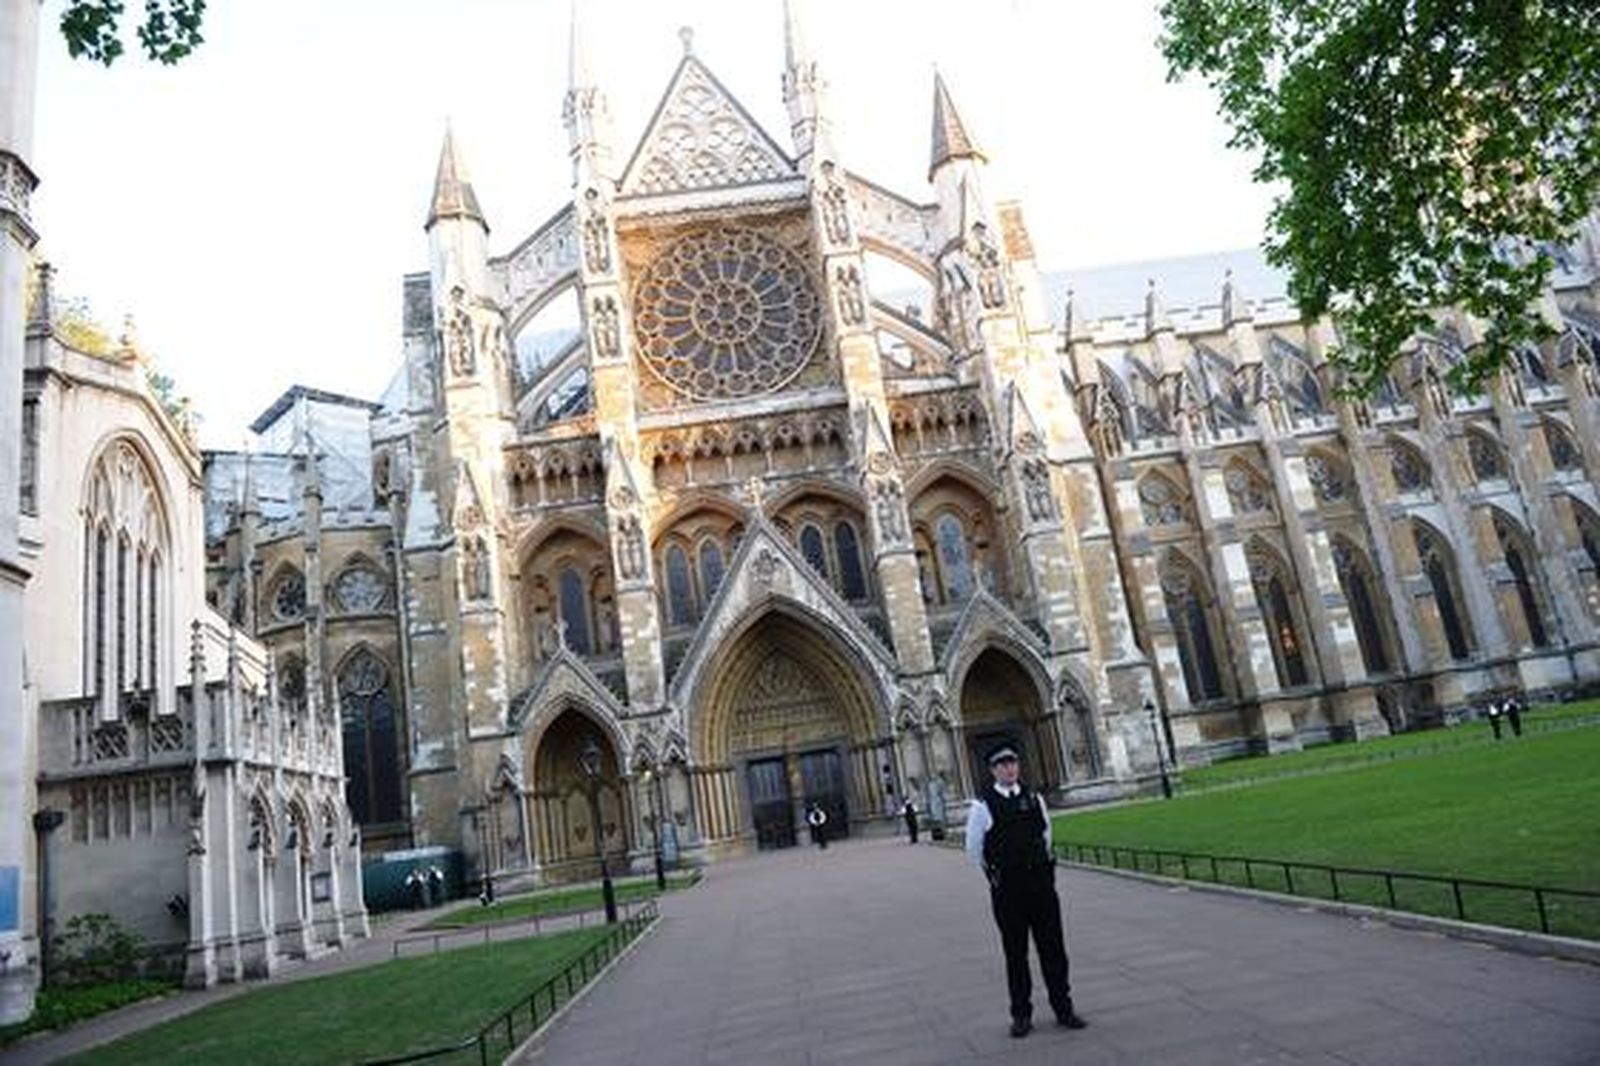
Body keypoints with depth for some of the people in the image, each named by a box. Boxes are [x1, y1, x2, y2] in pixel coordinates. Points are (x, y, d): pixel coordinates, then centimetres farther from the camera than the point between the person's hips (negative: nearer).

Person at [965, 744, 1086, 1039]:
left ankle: (1063, 1009, 20)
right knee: (1015, 953, 6)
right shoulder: (983, 806, -8)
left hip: (1041, 882, 3)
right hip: (1007, 890, -3)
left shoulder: (1034, 798, 5)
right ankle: (1021, 1015, 17)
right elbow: (973, 849, 1)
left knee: (1053, 948, 8)